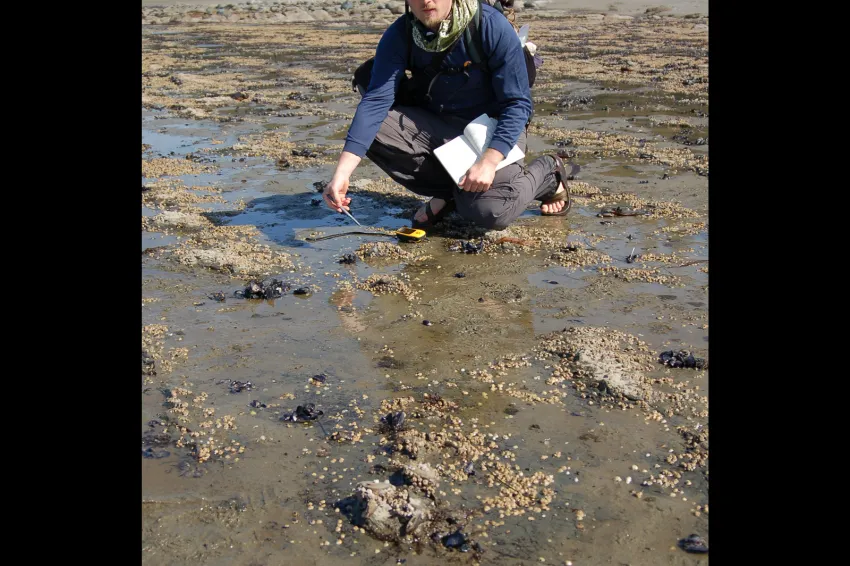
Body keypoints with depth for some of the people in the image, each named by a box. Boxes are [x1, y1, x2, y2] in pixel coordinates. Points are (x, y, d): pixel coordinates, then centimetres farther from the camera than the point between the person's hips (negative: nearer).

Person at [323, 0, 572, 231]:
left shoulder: (492, 26, -22)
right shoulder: (399, 34, -13)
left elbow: (517, 104, -19)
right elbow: (376, 100, -21)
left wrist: (489, 161, -34)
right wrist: (342, 172, -33)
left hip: (492, 129, -4)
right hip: (435, 126, 4)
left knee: (490, 211, -29)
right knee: (371, 129, -21)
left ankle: (547, 173, 7)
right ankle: (447, 192, 0)